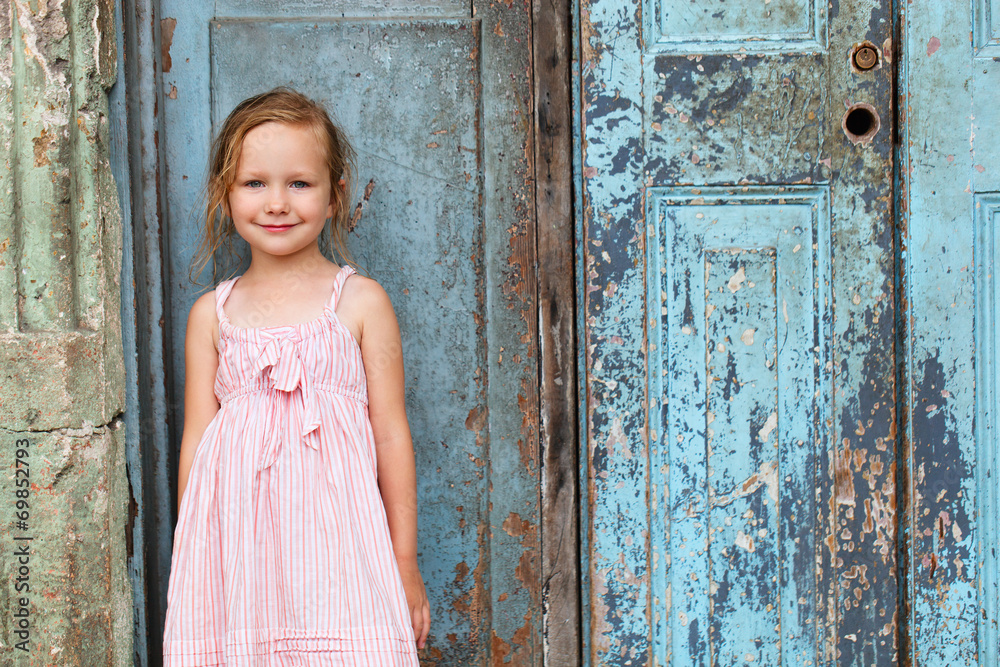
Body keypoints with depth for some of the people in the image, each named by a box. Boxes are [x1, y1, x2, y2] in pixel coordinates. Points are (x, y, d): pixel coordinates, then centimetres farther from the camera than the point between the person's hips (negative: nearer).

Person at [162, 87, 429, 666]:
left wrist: (405, 562, 7)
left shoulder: (362, 302, 4)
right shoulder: (212, 314, 10)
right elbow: (196, 440, 13)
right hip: (234, 546, 2)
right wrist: (191, 560, 11)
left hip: (334, 536, -2)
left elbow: (391, 435, 6)